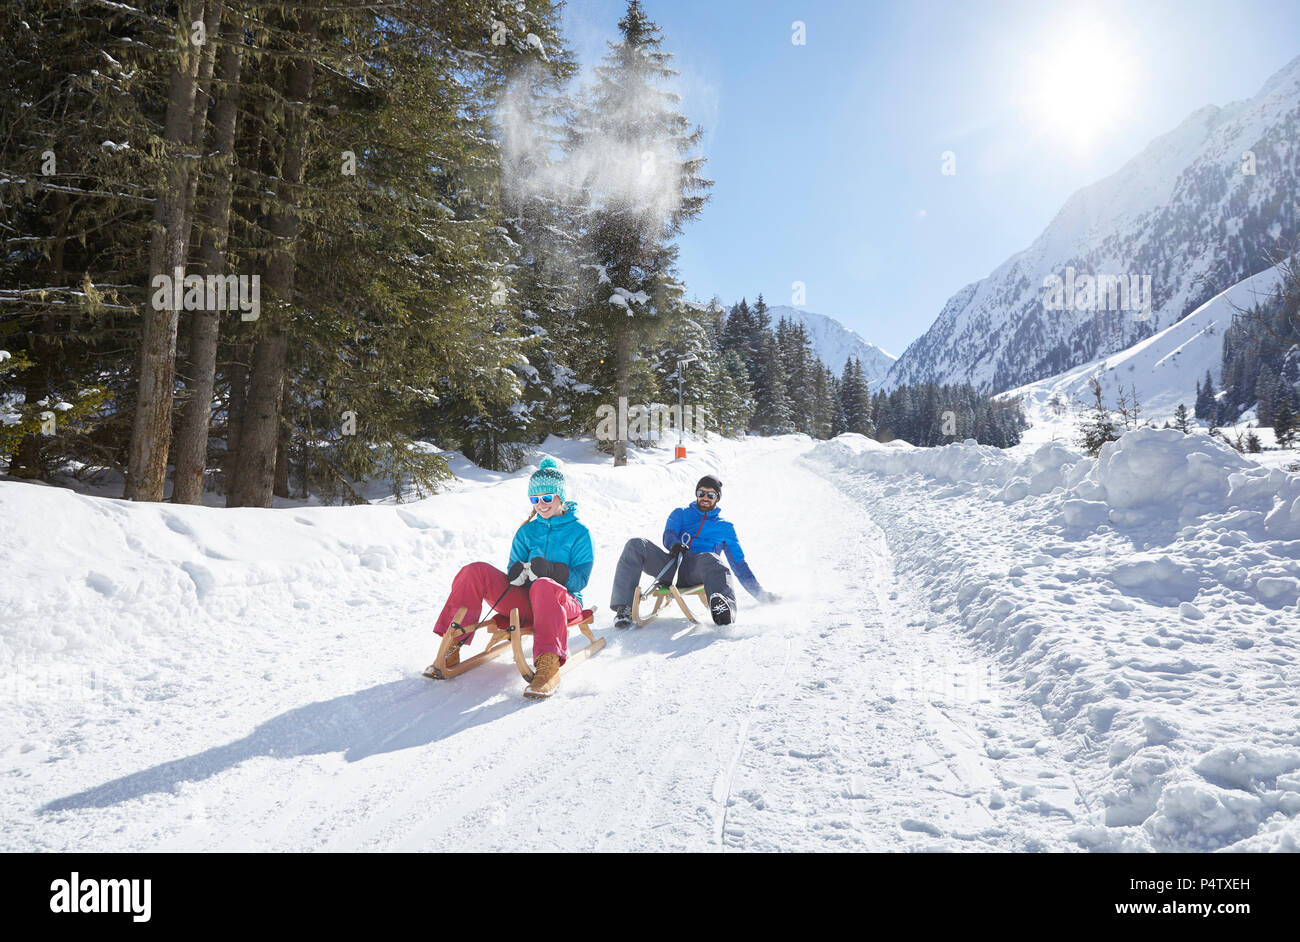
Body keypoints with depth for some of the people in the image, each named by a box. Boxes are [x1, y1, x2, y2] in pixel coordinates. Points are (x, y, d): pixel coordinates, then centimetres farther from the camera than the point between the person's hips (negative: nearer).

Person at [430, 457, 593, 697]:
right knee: (476, 571, -17)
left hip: (564, 603, -4)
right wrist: (517, 573, -13)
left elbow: (581, 580, -6)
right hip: (524, 603, 5)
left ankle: (548, 665, -51)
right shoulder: (527, 531, 15)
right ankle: (452, 648, -17)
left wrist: (551, 570, -25)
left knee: (544, 586, -41)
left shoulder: (579, 532, 2)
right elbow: (513, 571, 14)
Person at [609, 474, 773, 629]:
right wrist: (675, 545, -18)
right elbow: (668, 535, 8)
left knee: (710, 559, -38)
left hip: (696, 573, -2)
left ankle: (725, 610, -66)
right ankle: (623, 608, -30)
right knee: (636, 545, -24)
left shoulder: (725, 527, 27)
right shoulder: (681, 513, 28)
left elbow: (739, 563, 25)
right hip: (671, 565, 2)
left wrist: (760, 593, 16)